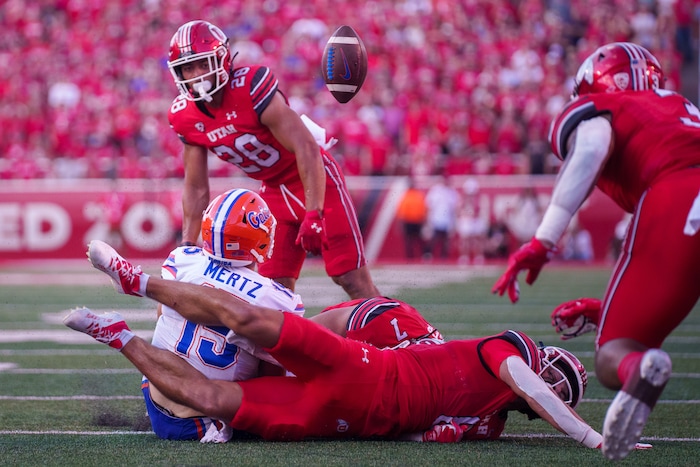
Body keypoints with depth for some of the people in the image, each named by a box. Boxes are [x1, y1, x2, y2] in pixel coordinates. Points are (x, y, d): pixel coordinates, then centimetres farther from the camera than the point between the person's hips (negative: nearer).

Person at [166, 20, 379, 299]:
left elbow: (306, 148, -30)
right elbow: (196, 187, 5)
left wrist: (314, 214, -35)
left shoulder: (251, 87, -28)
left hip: (313, 179, -6)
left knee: (352, 277, -9)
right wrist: (187, 244, 0)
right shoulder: (186, 117, -7)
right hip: (274, 190, 6)